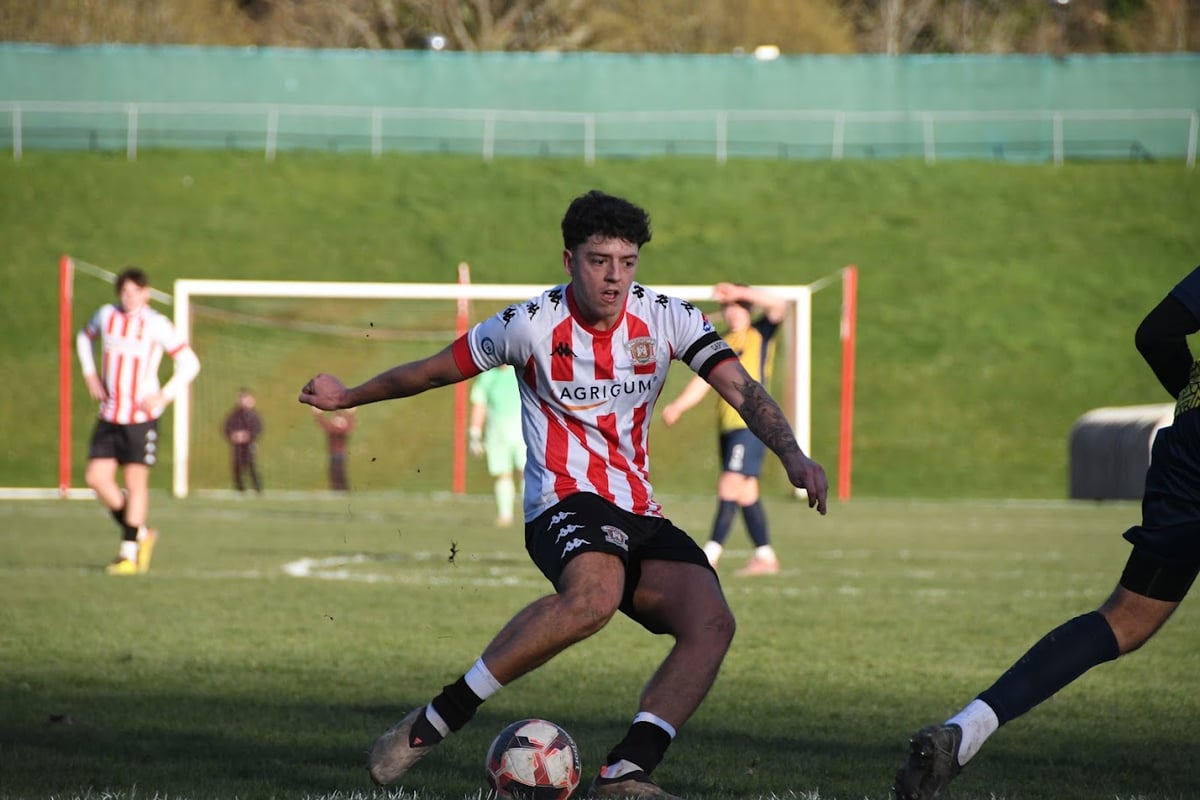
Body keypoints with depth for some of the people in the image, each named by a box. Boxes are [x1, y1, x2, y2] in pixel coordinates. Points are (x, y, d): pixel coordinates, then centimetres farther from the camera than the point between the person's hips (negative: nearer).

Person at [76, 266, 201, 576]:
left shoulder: (156, 325, -7)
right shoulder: (106, 315, 6)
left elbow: (190, 363, -4)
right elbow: (85, 337, 28)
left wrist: (165, 396, -14)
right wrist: (90, 374, 15)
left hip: (141, 416, -5)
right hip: (109, 415, 5)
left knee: (135, 481, -4)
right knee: (97, 478, -2)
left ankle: (130, 553, 3)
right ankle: (140, 533, 16)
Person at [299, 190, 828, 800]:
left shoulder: (666, 318, 4)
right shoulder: (532, 323, -4)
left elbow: (741, 388, -5)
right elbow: (435, 371, 10)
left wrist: (792, 455, -23)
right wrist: (348, 397, 20)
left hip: (640, 518, 5)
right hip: (564, 504, -5)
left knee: (712, 623, -21)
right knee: (595, 594, -39)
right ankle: (434, 722, -31)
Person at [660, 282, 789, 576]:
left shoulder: (760, 334, 4)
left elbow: (779, 306, -13)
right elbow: (702, 381, 12)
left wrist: (739, 292, -17)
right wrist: (677, 406, -3)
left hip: (751, 422, -7)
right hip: (726, 426, 7)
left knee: (731, 485, -14)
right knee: (745, 492, 8)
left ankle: (711, 554, -18)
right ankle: (765, 557, 12)